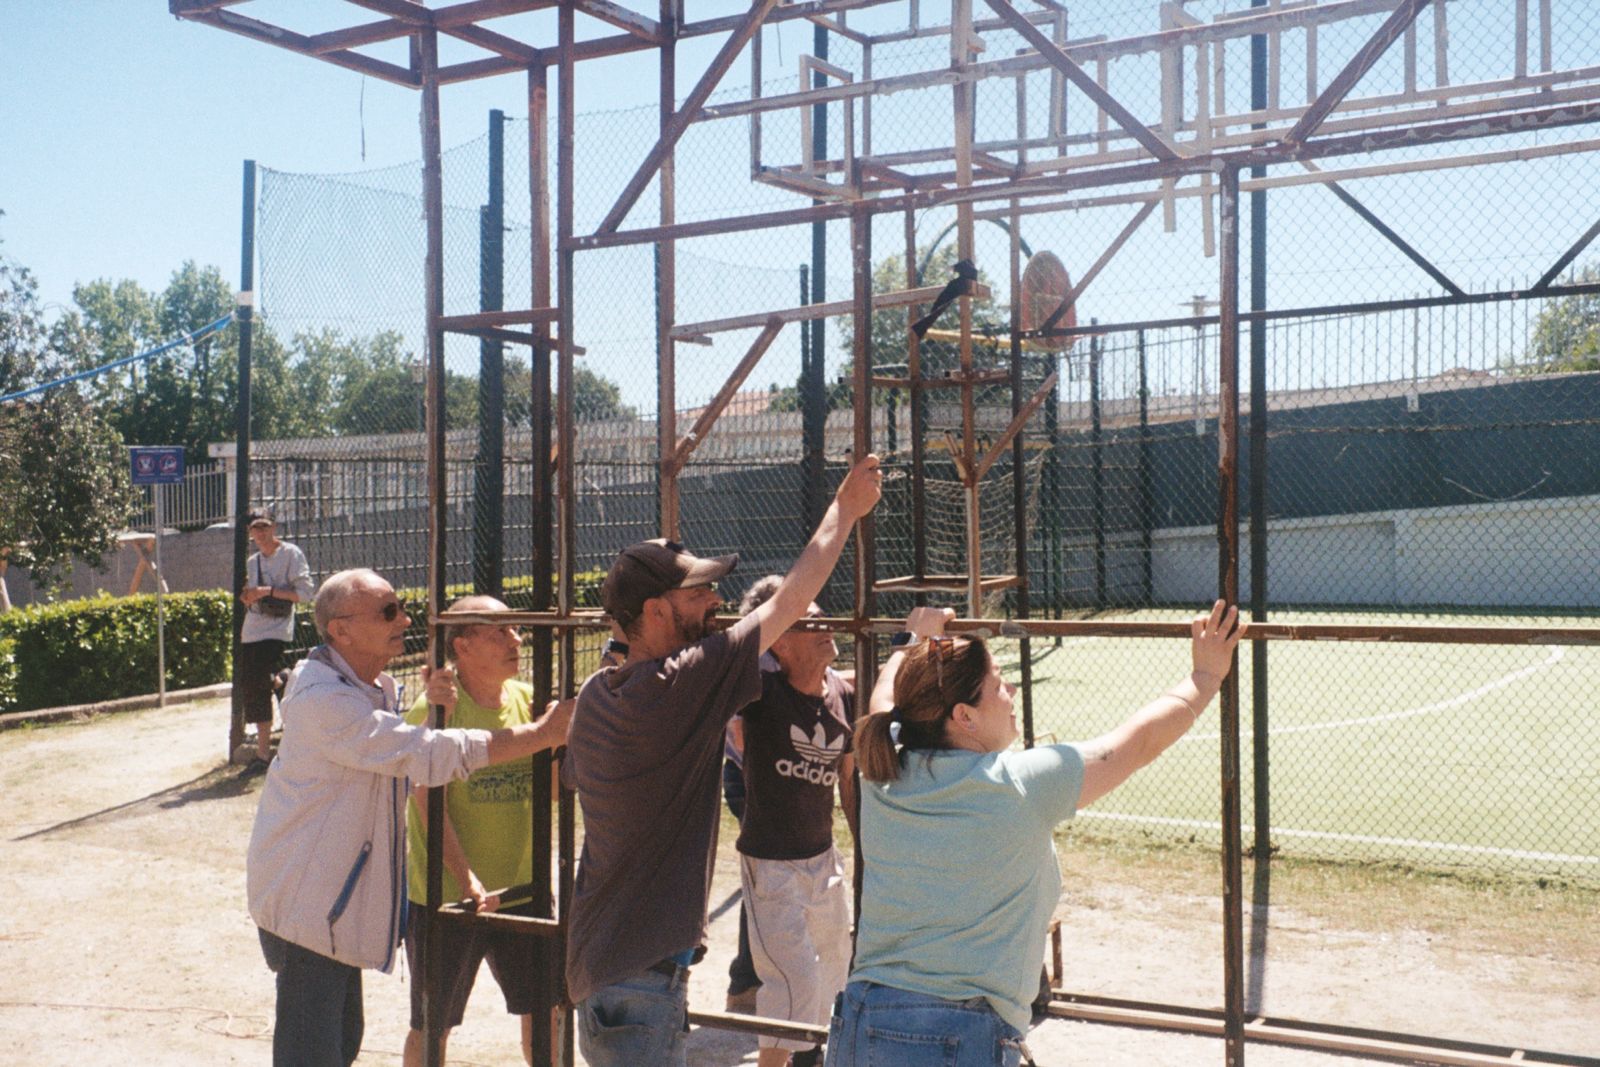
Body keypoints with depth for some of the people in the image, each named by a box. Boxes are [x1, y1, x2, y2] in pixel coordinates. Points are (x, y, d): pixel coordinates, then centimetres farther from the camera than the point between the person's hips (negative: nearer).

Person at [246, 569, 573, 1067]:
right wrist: (542, 733, -29)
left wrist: (428, 706, -6)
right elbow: (427, 756, -31)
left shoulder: (375, 687, 8)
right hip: (305, 901, -10)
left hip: (338, 895, 10)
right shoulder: (322, 699, -25)